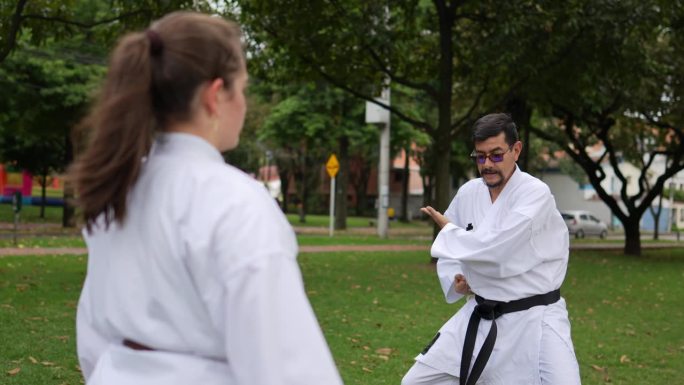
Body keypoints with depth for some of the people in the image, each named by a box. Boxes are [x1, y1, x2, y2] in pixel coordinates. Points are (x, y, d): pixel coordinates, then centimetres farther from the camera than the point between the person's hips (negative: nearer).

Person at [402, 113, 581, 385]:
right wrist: (454, 279, -5)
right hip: (480, 316, 6)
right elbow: (450, 249, 16)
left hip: (533, 319, -6)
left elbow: (496, 249, -29)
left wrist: (449, 231, -12)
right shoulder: (469, 193, 2)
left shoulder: (535, 194, -18)